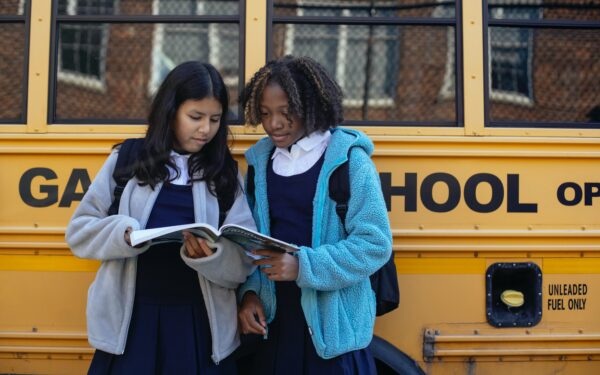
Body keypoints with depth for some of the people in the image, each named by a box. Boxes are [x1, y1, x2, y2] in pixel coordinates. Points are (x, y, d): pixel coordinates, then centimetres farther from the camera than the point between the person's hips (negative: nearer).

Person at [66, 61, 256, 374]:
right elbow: (79, 231, 4)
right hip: (131, 320, 0)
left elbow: (244, 262, 0)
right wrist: (124, 234, -15)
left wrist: (211, 255, -21)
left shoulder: (226, 174, 5)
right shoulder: (127, 161, 3)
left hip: (200, 324, 1)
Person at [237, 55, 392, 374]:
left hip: (333, 325, -4)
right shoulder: (260, 161, 7)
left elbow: (375, 243, -13)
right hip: (273, 322, 4)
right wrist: (249, 293, -3)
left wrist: (303, 267, -21)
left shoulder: (348, 159, -9)